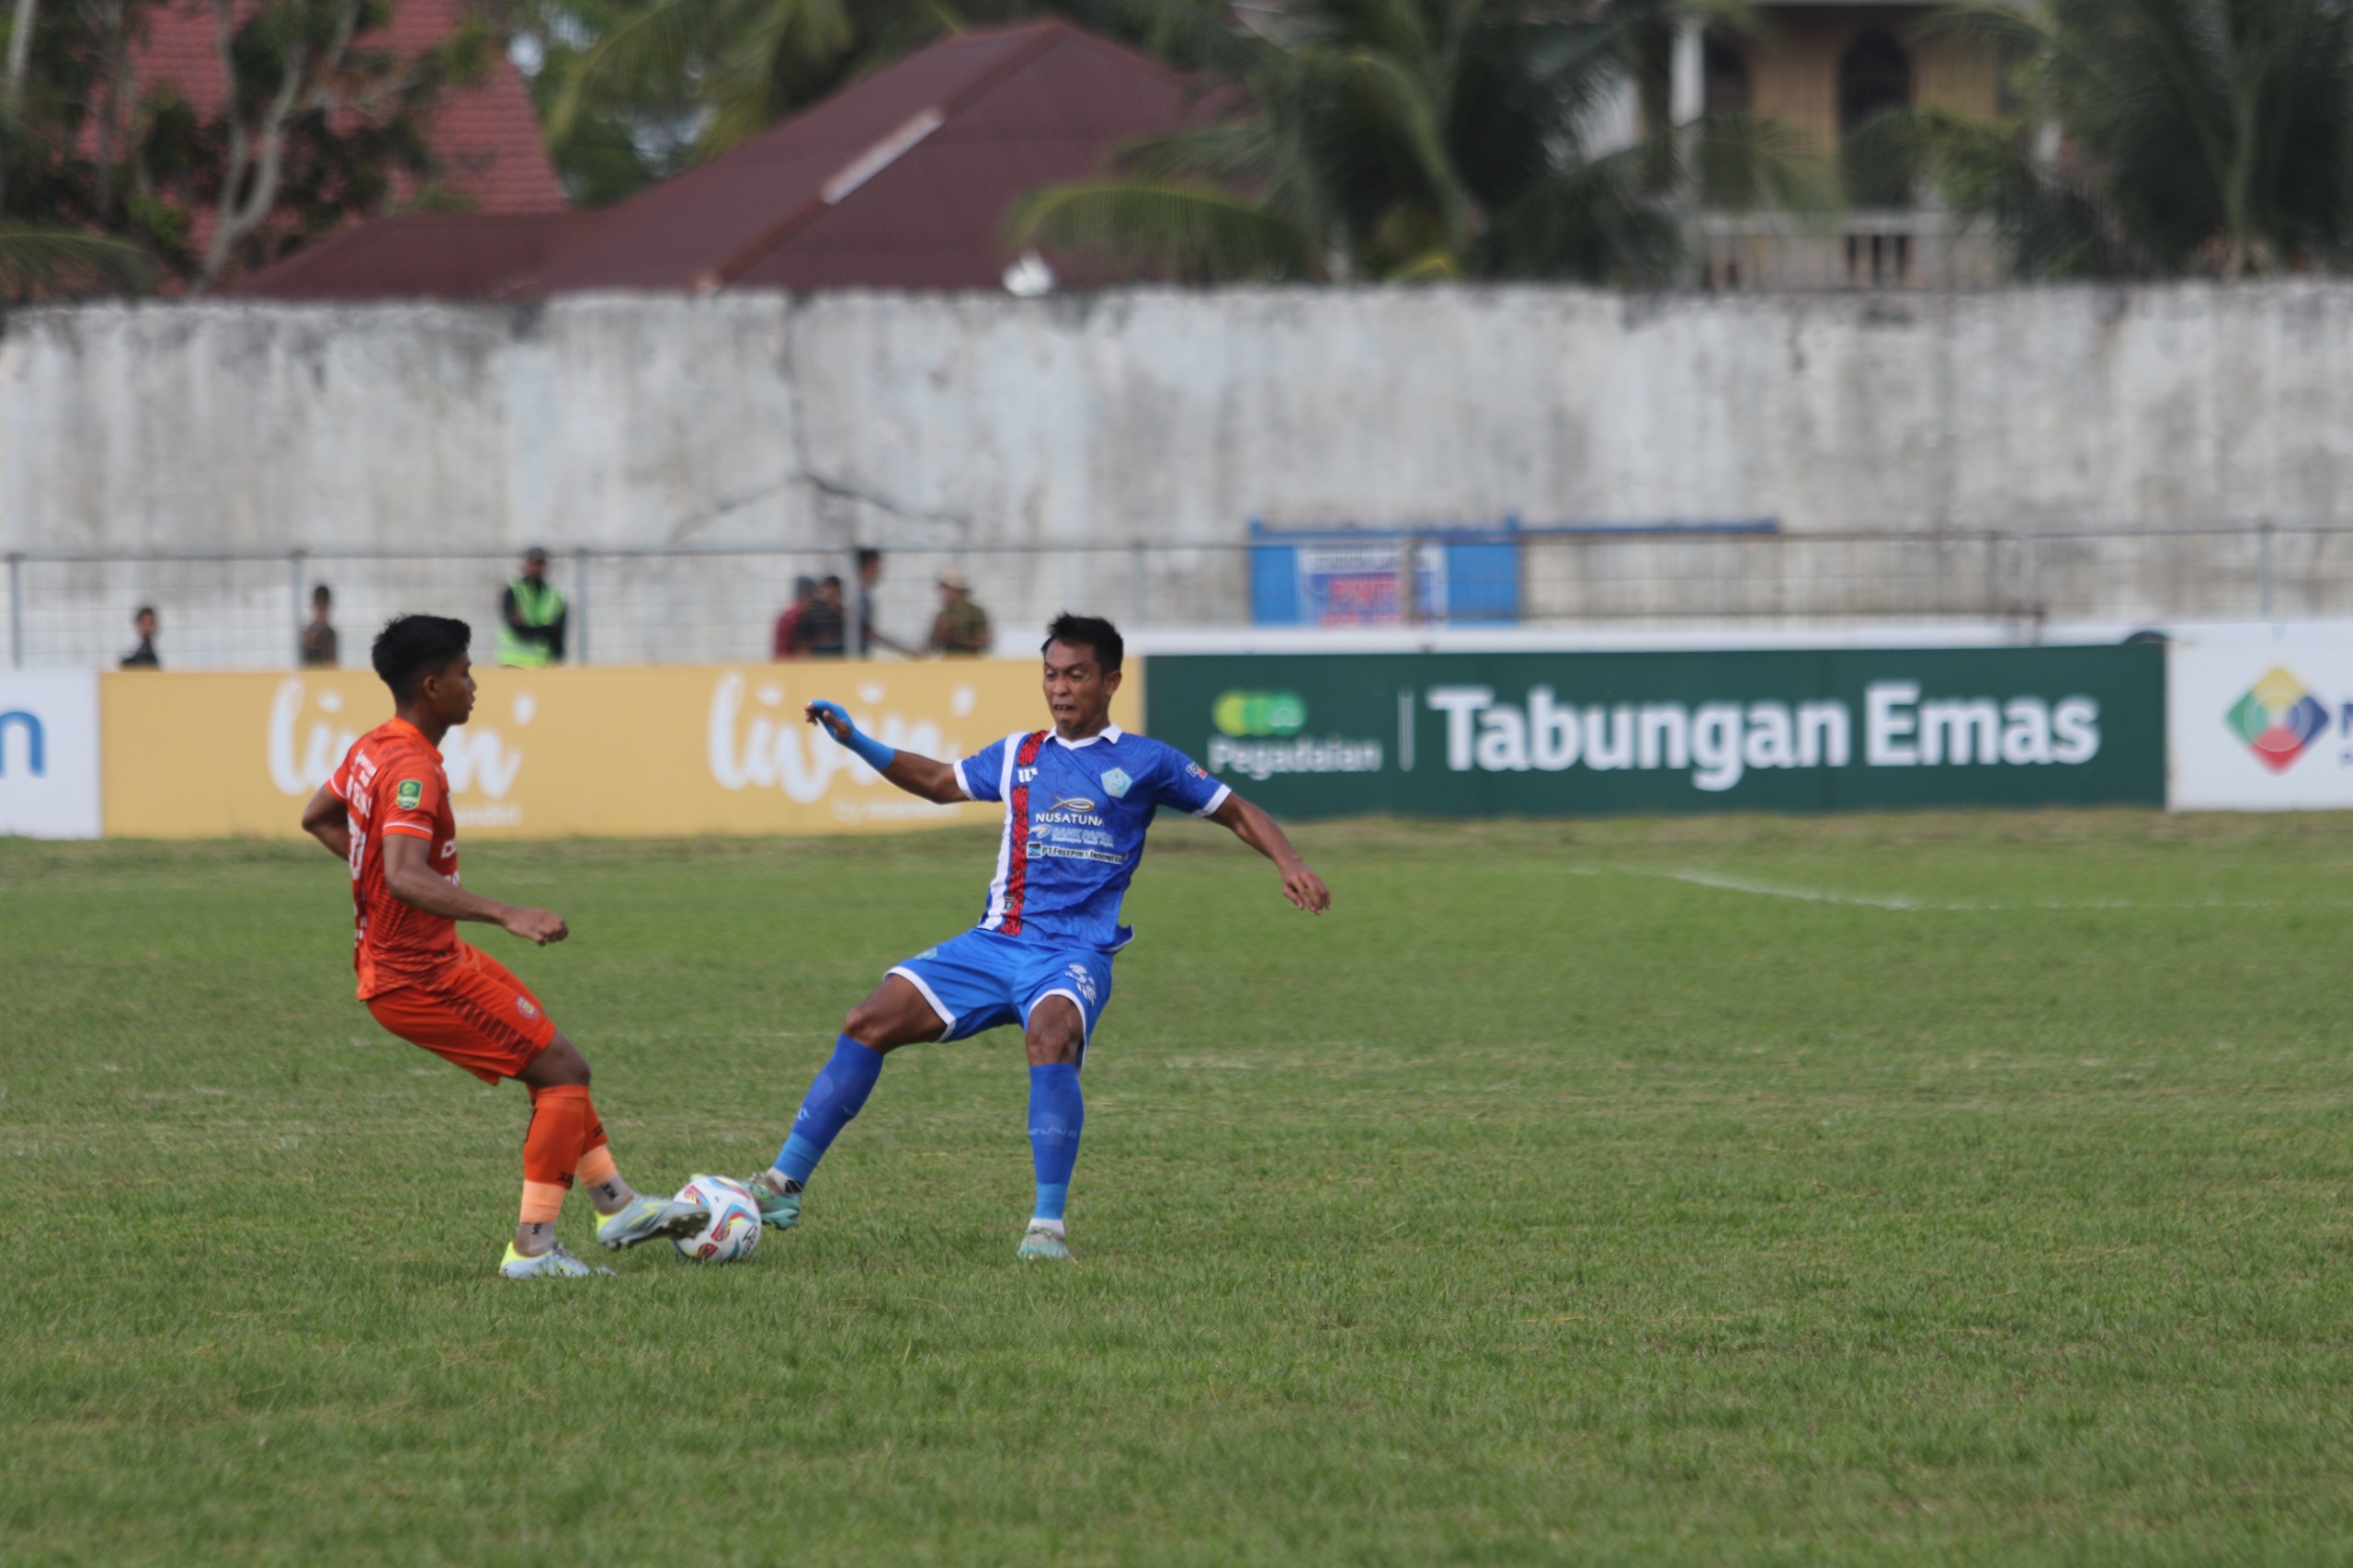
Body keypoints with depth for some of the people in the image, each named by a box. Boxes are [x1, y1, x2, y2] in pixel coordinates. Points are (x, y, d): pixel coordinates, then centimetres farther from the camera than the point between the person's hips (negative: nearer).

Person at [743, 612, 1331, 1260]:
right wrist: (854, 741, 24)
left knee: (1050, 1036, -37)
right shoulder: (1018, 756, 17)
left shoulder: (1144, 762, 5)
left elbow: (1239, 814, 10)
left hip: (1076, 954, -5)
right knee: (869, 1024, -8)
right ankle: (784, 1185, 0)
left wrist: (1289, 863, -8)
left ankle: (1047, 1225, -34)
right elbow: (939, 782, 33)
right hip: (995, 942, 5)